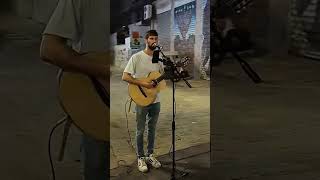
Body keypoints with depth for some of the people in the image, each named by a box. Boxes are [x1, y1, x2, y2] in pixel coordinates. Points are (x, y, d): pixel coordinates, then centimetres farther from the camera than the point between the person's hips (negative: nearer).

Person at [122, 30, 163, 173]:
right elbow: (125, 77, -16)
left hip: (155, 100, 5)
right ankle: (140, 158, 18)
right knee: (140, 130, 5)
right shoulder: (137, 57, -11)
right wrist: (143, 84, -22)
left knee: (152, 129, 15)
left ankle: (150, 155, 28)